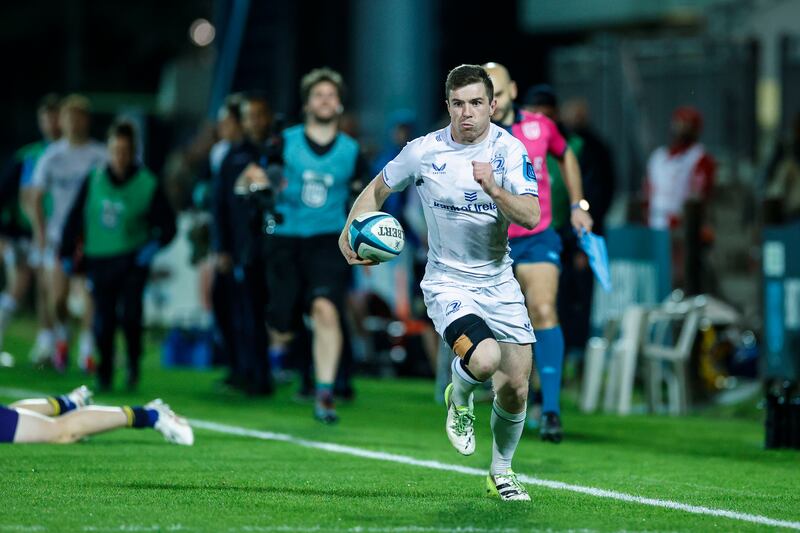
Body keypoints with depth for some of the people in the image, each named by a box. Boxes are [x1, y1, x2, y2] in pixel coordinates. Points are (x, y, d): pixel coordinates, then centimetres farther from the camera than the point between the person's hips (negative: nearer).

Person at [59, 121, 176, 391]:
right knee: (103, 320, 2)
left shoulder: (147, 184, -3)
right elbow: (75, 217, 9)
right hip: (99, 260, 2)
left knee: (129, 313, -17)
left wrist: (155, 244, -14)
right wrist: (66, 254, 7)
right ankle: (104, 374, 19)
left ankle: (134, 362, 8)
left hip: (132, 260, -2)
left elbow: (168, 224, 2)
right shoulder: (94, 181, 3)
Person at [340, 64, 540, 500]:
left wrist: (496, 191, -34)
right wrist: (351, 232, -8)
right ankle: (460, 396, 8)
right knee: (483, 359, -30)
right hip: (447, 282, -3)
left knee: (515, 388, 2)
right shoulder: (423, 152, -8)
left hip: (499, 283, 3)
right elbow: (376, 190, 8)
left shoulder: (509, 150, -7)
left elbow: (531, 216, -17)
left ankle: (501, 473, 29)